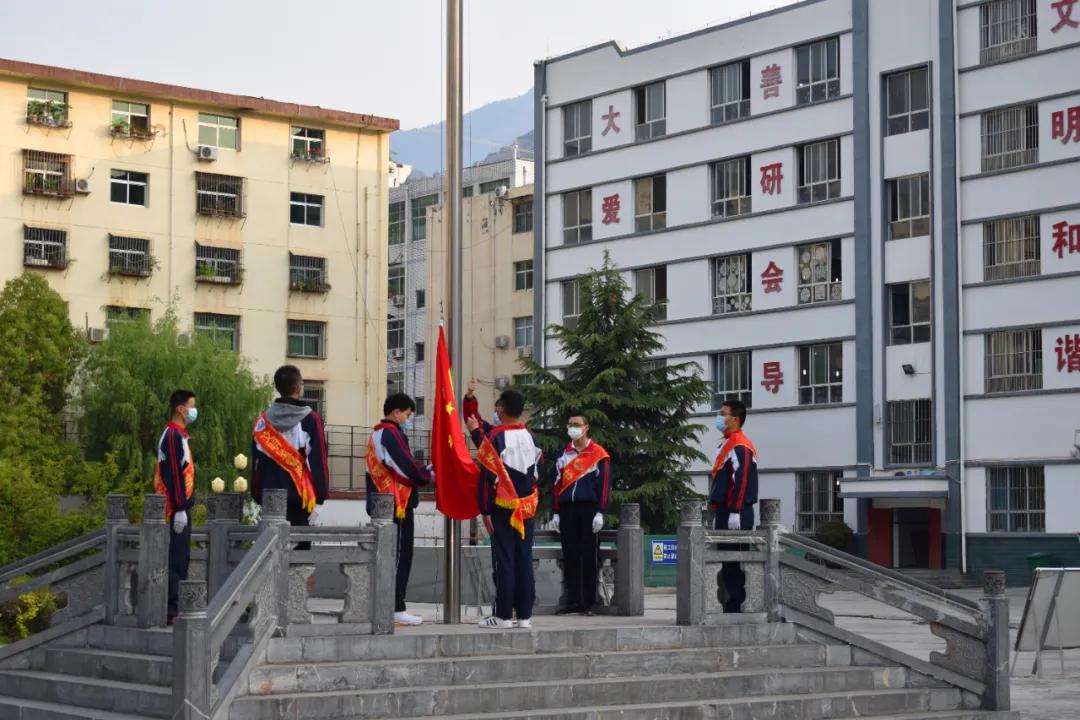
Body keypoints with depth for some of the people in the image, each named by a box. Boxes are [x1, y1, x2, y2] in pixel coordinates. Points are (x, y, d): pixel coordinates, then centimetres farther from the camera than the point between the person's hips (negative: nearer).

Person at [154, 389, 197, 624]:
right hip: (177, 508, -10)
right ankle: (171, 611, -6)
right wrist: (179, 510, -22)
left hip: (179, 507, 10)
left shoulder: (177, 435, 16)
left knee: (180, 558, 12)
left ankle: (176, 608, 17)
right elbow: (174, 475, -20)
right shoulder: (174, 436, -15)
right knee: (177, 560, -8)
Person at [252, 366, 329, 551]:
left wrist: (257, 494, 16)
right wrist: (318, 498, -3)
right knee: (301, 544, 2)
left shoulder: (263, 421, 4)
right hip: (300, 495, -3)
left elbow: (256, 461, 9)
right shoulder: (310, 420, -6)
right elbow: (317, 461, -7)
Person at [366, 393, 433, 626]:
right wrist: (430, 475, 1)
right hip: (398, 504, -10)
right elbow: (408, 468, -16)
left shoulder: (376, 434, 17)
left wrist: (423, 470, 11)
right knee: (400, 557, -5)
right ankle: (396, 609, -5)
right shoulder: (392, 434, -13)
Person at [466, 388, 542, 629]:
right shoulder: (531, 437, 7)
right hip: (527, 507, 5)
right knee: (524, 560, 7)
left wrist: (485, 509, -7)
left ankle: (503, 616, -2)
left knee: (504, 560, -3)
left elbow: (488, 475, -11)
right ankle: (525, 615, 9)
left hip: (503, 507, -5)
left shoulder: (495, 436, -11)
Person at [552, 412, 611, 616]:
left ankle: (588, 602, 2)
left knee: (588, 556, -2)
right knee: (570, 556, 4)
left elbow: (605, 485, -3)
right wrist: (556, 513, 12)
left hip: (588, 508, -4)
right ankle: (573, 600, 9)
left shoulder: (598, 454, -1)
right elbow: (558, 484, 17)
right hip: (567, 509, 5)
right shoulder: (564, 454, 15)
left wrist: (600, 513, -10)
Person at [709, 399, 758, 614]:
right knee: (727, 565, 10)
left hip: (735, 514, -10)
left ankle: (736, 608, -7)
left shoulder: (740, 446, -12)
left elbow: (742, 481, -20)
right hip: (725, 512, 10)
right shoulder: (727, 444, 21)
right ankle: (732, 606, 13)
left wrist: (735, 513, -24)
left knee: (733, 563, -9)